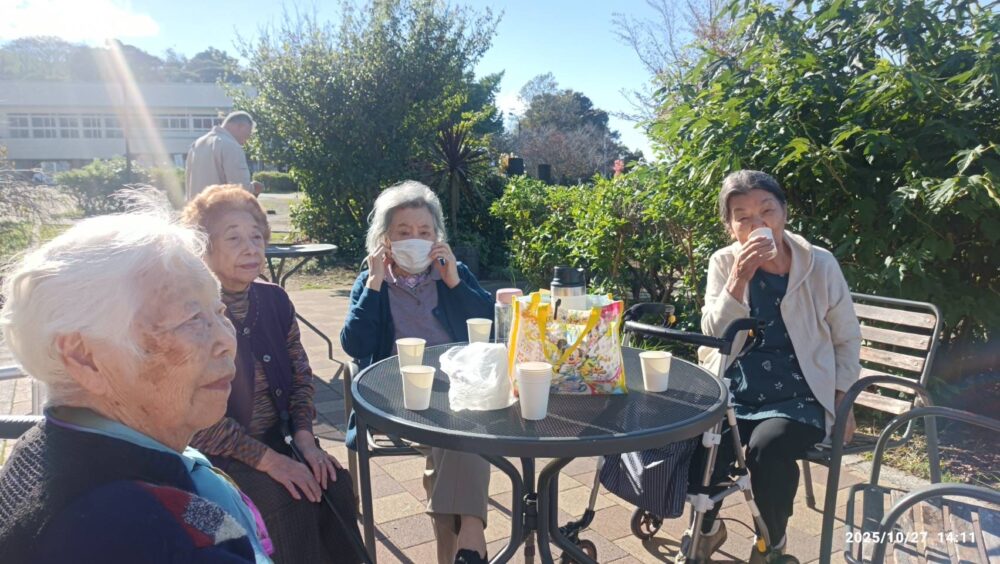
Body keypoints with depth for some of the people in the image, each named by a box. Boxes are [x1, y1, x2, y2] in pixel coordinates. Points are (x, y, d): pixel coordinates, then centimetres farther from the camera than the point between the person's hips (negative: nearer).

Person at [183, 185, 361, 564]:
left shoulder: (273, 299, 1)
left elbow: (300, 374, 8)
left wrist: (305, 439, -6)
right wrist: (267, 459, -19)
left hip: (277, 439, 5)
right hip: (217, 454, -4)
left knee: (334, 485, -15)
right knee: (292, 503, -24)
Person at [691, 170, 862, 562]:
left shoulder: (820, 265, -4)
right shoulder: (724, 263, -1)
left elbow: (848, 339, 7)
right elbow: (714, 336, -9)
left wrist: (842, 401, 2)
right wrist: (739, 279, -21)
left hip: (799, 396, -1)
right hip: (733, 391, 2)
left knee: (766, 448, -31)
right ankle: (708, 526, 13)